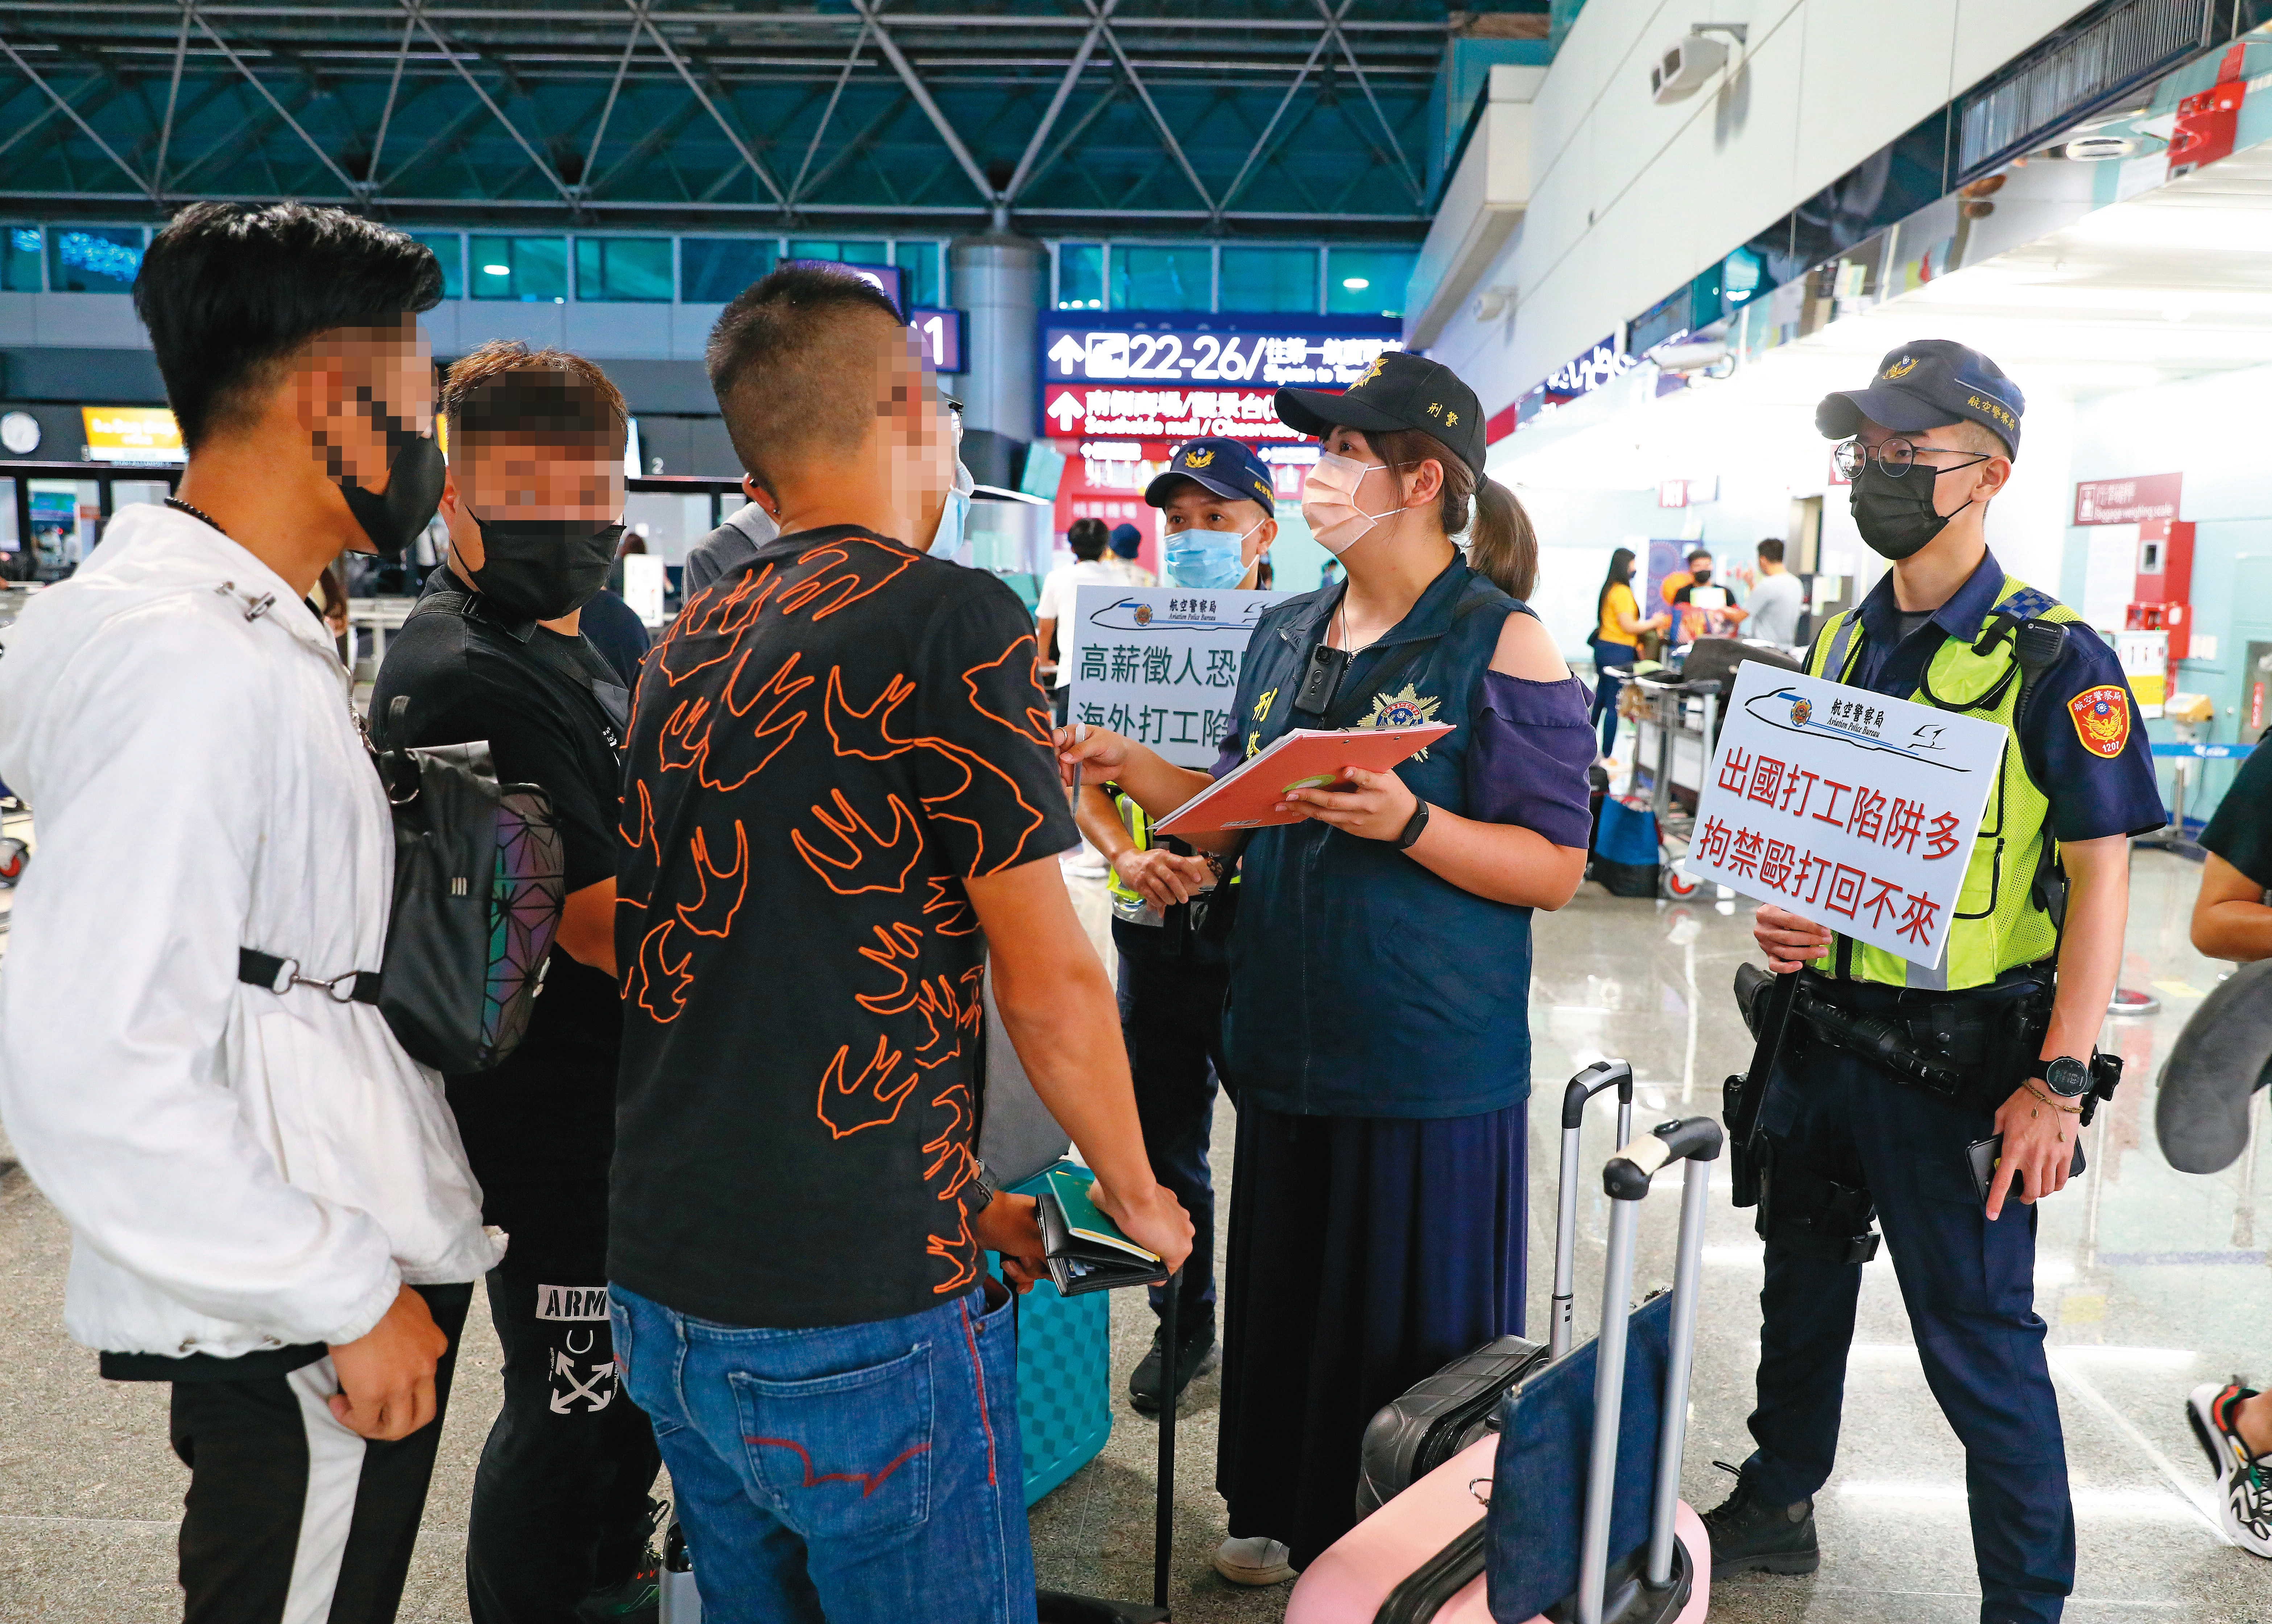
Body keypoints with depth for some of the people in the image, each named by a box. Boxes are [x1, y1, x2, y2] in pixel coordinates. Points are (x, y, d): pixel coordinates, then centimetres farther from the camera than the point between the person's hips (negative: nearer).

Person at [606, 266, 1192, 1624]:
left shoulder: (689, 648, 8)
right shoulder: (950, 616, -13)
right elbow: (1049, 983, -13)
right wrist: (1138, 1197, 4)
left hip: (666, 1292, 7)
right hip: (861, 1317, -7)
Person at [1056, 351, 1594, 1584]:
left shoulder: (1501, 644, -10)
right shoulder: (1287, 635, 9)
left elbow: (1555, 868, -13)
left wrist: (1408, 823, -26)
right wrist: (1134, 770, 1)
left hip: (1427, 1060, -6)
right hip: (1290, 1045, 6)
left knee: (1410, 1329, 7)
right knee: (1288, 1295, 18)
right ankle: (1291, 1517, 39)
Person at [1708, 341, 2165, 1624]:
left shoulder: (2053, 660, -12)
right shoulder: (1844, 641, 8)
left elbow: (2101, 873, -14)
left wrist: (2060, 1083, -19)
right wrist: (1783, 915, -4)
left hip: (1962, 1056, -6)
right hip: (1825, 1027, 7)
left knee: (1979, 1337, 3)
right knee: (1802, 1287, 20)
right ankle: (1776, 1507, 40)